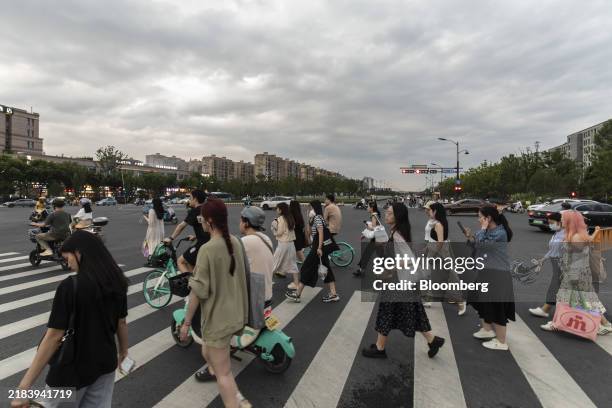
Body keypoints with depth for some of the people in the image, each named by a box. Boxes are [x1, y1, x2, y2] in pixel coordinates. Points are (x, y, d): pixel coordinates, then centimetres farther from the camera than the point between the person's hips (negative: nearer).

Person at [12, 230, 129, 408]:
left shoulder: (70, 286, -22)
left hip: (74, 368, -5)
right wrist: (123, 350, 20)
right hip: (106, 362, 5)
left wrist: (24, 385, -15)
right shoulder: (117, 281, -5)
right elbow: (121, 322, 5)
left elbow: (54, 336, -21)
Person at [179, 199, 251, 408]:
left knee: (224, 373, 6)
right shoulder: (235, 242, -2)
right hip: (235, 312, 8)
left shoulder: (207, 249, -24)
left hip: (218, 317, -8)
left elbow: (198, 291, -20)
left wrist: (186, 322, -8)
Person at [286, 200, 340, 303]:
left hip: (317, 248, -10)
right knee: (326, 269, 10)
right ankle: (333, 294, 11)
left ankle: (297, 294, 8)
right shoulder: (319, 218, 17)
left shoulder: (317, 218, -13)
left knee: (307, 268, -1)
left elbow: (321, 233, -22)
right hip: (318, 248, 10)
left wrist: (319, 248, -24)